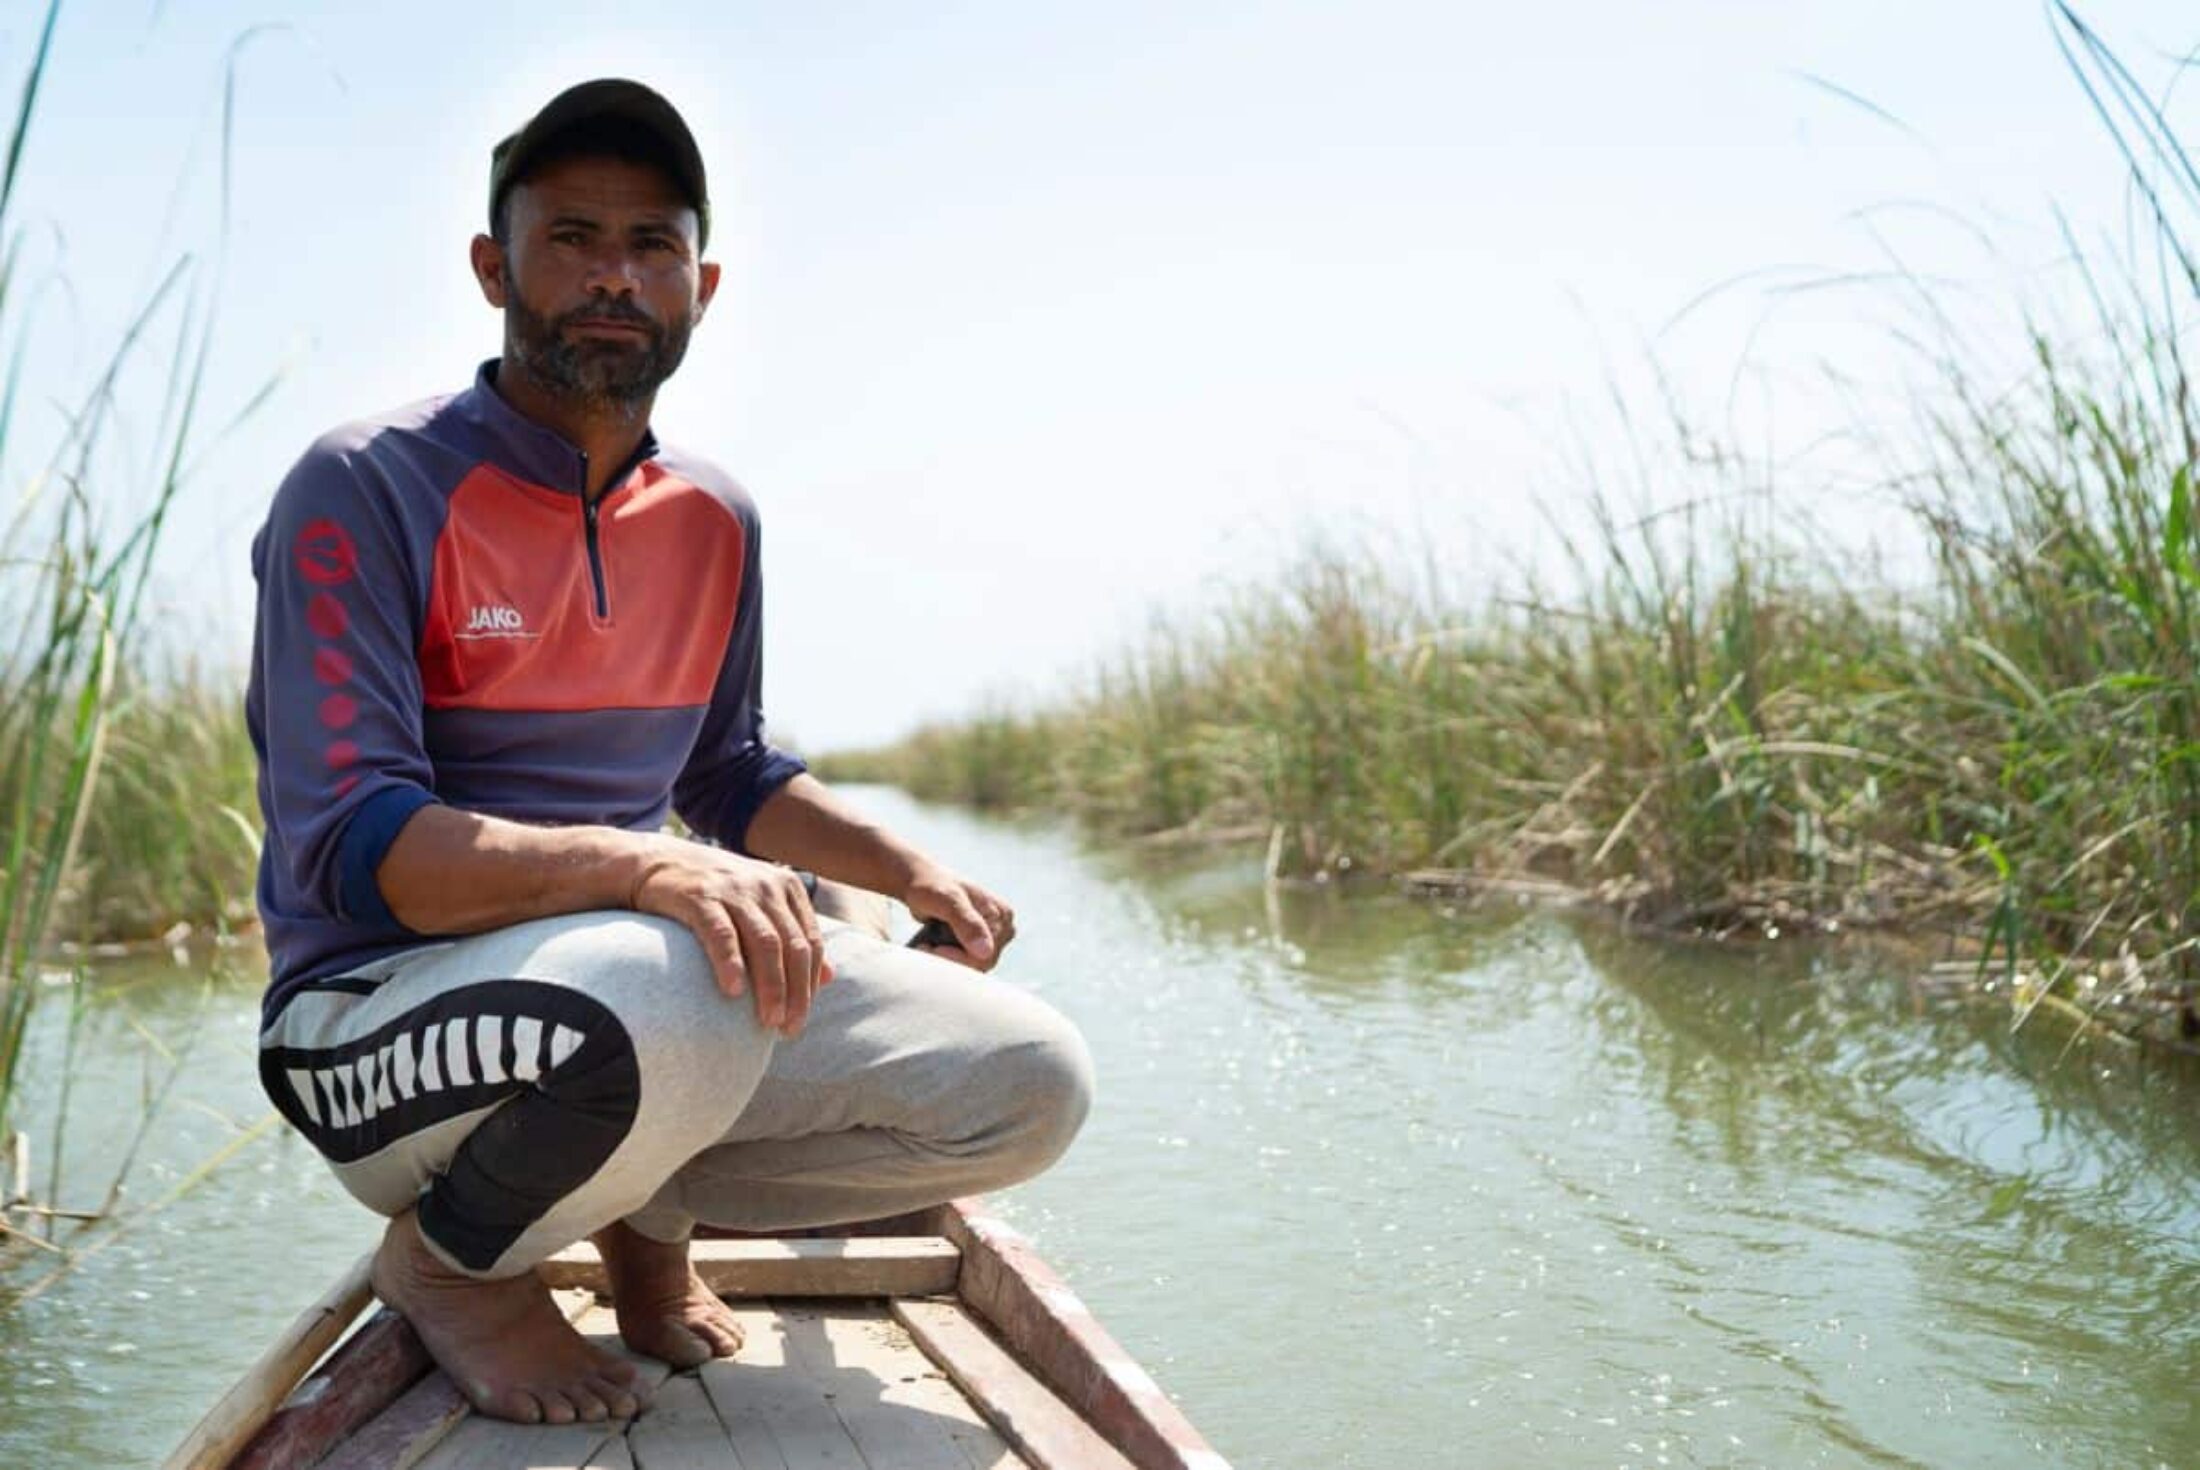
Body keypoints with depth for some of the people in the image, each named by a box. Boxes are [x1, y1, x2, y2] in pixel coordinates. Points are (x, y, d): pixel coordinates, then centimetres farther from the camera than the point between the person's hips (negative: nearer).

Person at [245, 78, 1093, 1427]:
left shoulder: (716, 522, 8)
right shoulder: (365, 493, -11)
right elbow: (346, 845, -21)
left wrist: (911, 870, 6)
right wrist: (642, 869, -35)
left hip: (662, 975, 6)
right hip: (383, 1007, -6)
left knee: (1030, 1084, -10)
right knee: (665, 1006, -40)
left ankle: (652, 1207, 11)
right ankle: (449, 1258, -5)